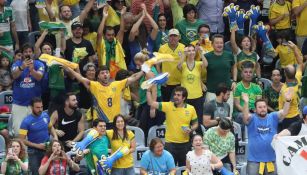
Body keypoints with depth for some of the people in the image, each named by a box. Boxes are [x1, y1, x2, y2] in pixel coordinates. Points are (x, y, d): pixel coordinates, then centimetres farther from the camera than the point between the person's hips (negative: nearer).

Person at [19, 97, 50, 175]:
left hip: (47, 149, 4)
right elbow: (22, 140, -13)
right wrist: (37, 145, -17)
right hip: (34, 152, -4)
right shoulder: (26, 121, -14)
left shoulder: (45, 115, 0)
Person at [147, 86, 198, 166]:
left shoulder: (191, 109, 0)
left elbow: (195, 124, 10)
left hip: (185, 144, 1)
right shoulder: (168, 106, -5)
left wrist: (191, 130, -10)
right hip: (170, 143, -1)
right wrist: (148, 90, -19)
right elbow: (151, 103, -10)